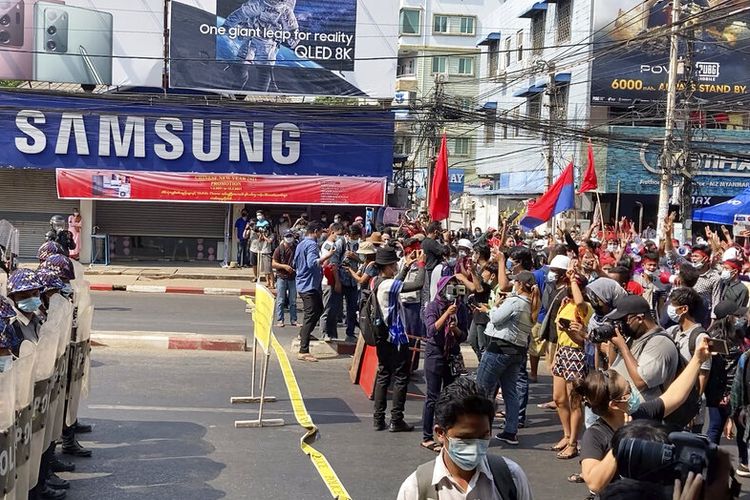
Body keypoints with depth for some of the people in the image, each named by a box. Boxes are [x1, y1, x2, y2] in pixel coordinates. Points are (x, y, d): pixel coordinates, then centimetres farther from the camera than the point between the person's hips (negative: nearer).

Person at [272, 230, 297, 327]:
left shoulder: (296, 248, 7)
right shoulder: (279, 249, -1)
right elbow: (273, 263, -4)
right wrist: (284, 266, -17)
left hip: (293, 277, 3)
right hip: (281, 277, -3)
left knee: (293, 301, 7)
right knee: (280, 300, -1)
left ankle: (293, 320, 13)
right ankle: (279, 320, 4)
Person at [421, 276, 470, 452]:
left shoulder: (461, 308, 3)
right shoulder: (433, 307, -7)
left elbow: (464, 336, 4)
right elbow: (432, 330, -20)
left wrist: (456, 329, -17)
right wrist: (447, 313, -26)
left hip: (453, 355, 4)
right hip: (435, 354, -4)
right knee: (433, 397, -3)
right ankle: (427, 438, 3)